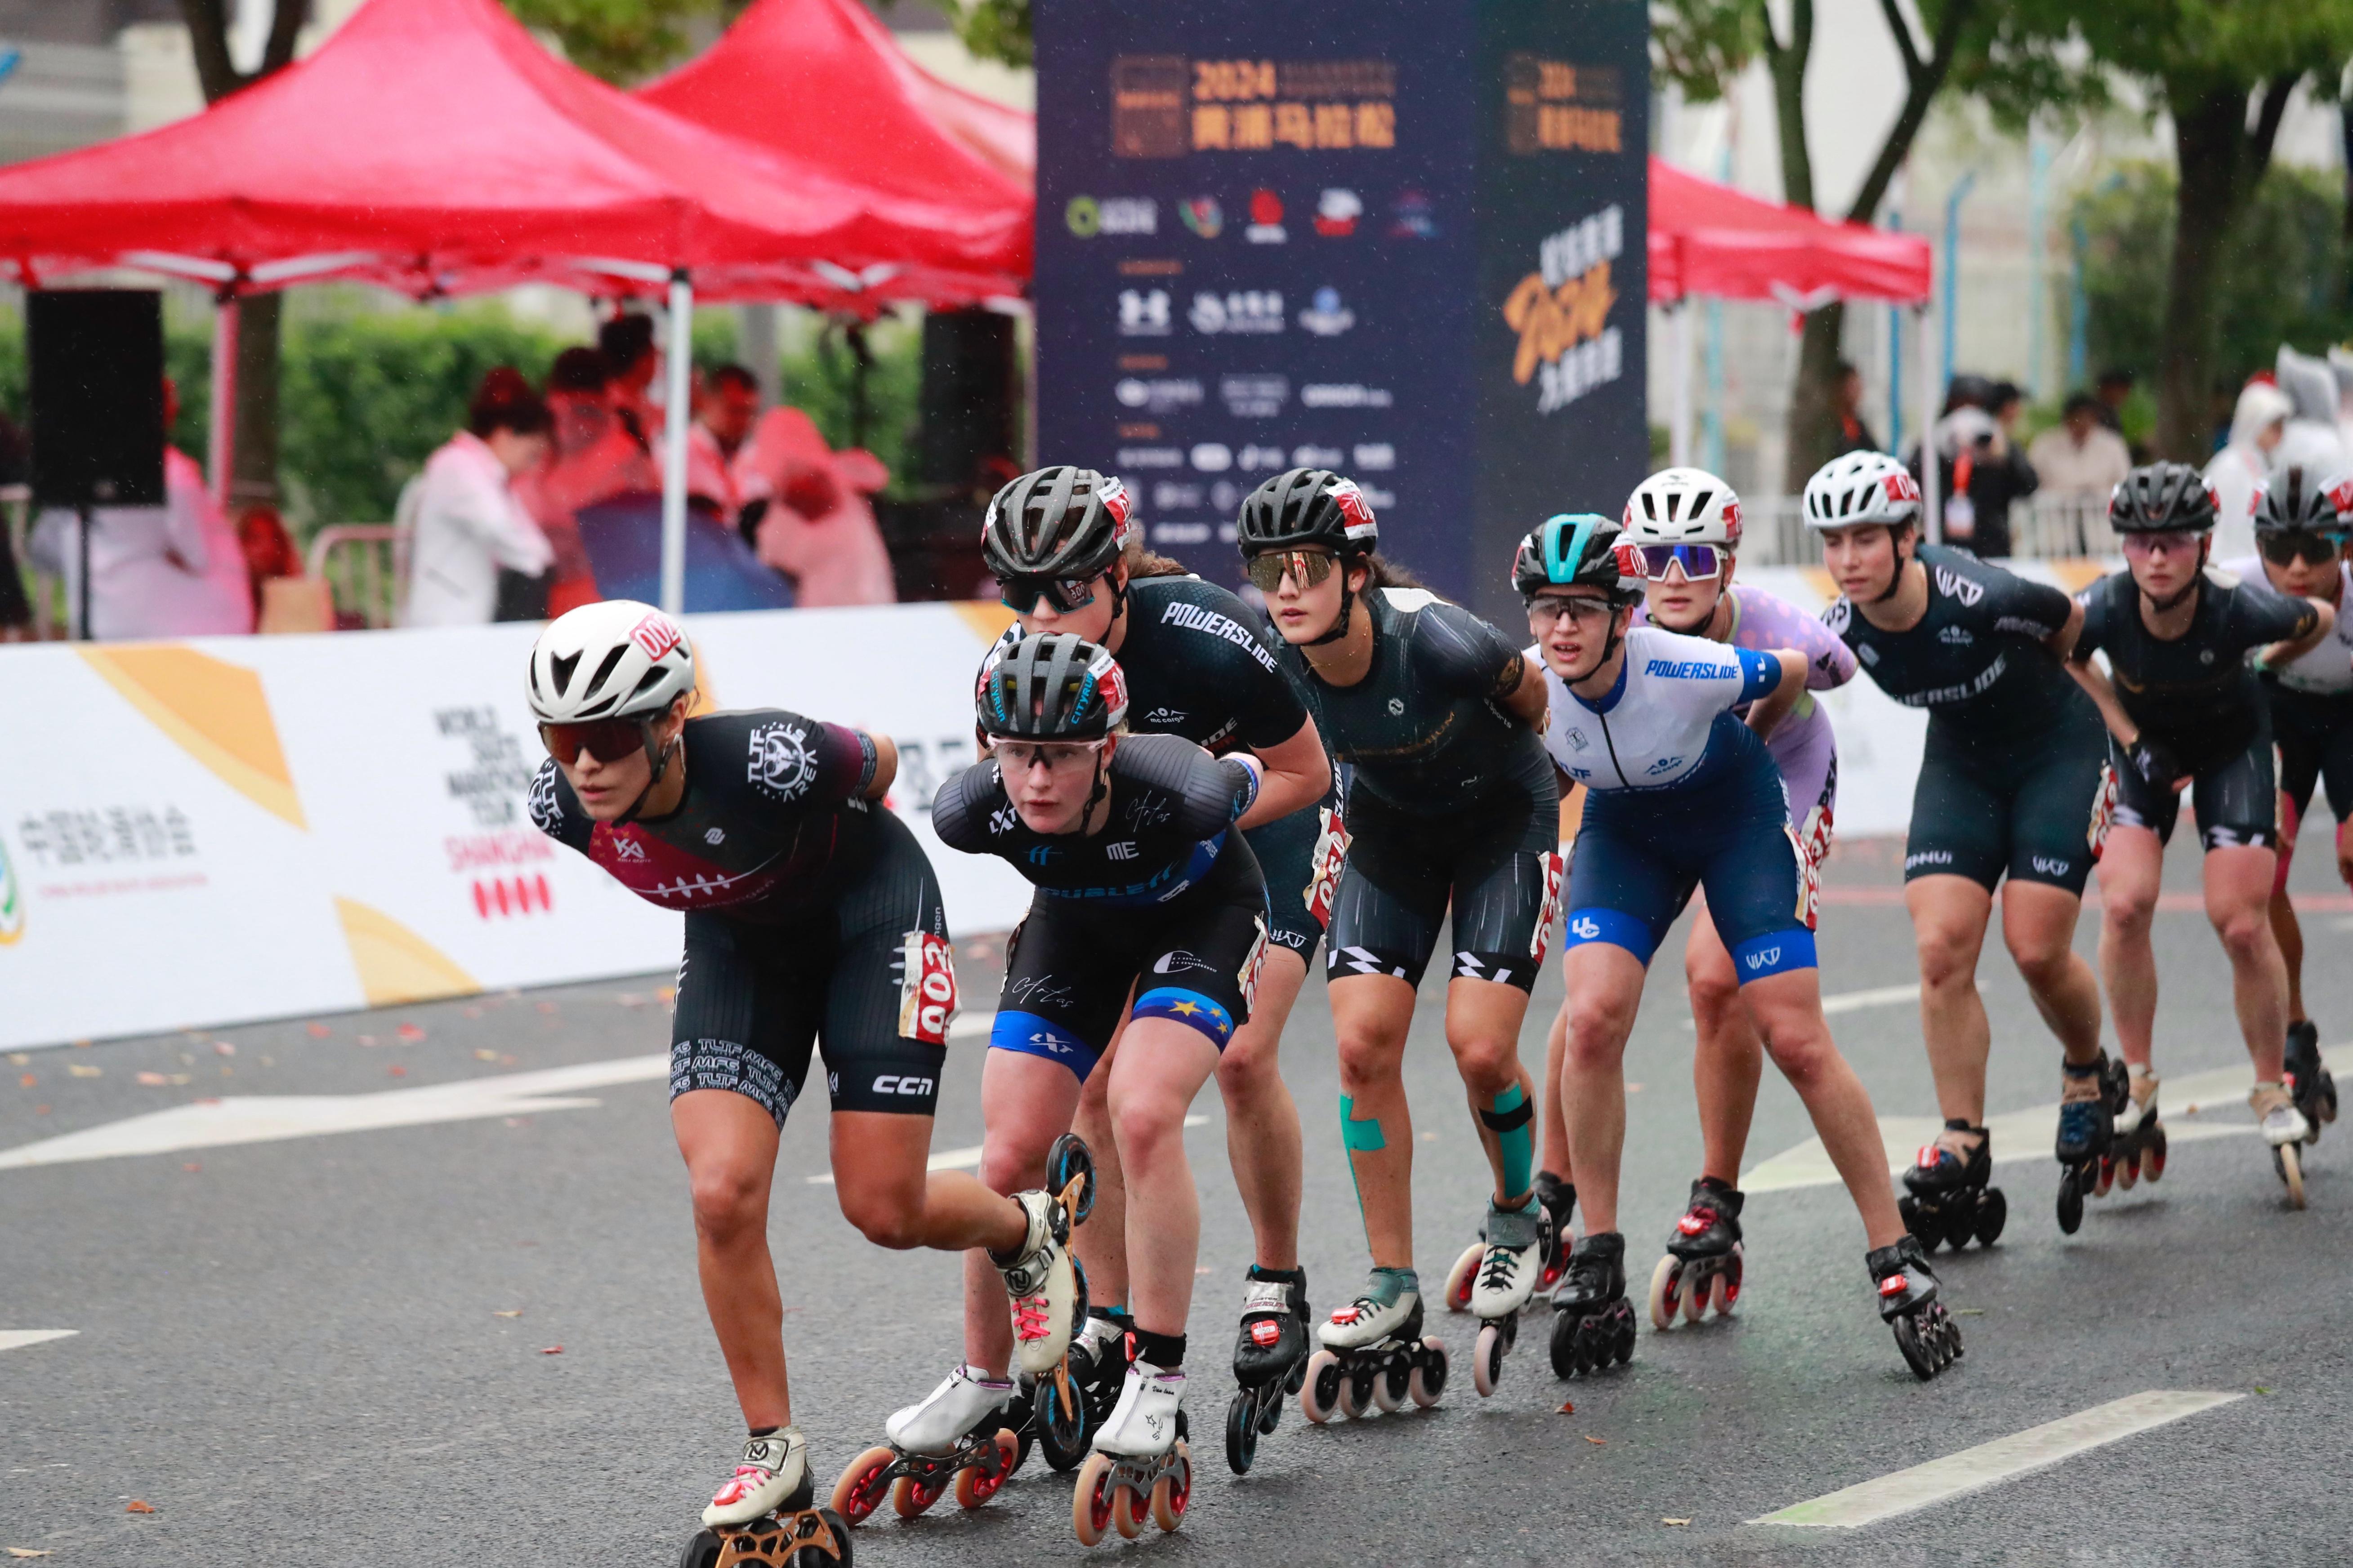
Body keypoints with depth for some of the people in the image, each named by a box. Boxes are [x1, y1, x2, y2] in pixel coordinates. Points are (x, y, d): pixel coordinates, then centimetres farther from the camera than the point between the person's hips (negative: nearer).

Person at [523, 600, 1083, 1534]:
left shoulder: (767, 762, -38)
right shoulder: (562, 805, -24)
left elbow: (880, 762, -13)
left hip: (869, 916, -4)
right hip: (738, 943, 4)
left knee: (884, 1210, -6)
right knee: (722, 1194, -14)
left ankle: (1027, 1232, 30)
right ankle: (774, 1451, 2)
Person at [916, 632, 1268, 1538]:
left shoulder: (1178, 794, -40)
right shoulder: (973, 811, -31)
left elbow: (1252, 779, -16)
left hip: (1200, 913, -3)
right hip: (1076, 922, 3)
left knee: (1143, 1117, -26)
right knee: (1009, 1155, -5)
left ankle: (1157, 1379, -15)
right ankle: (984, 1377, 17)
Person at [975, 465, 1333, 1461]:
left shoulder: (1209, 639, -34)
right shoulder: (1017, 665, -22)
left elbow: (1302, 773, -19)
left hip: (1268, 818, -4)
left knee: (1242, 1054, -19)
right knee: (1093, 1074, -8)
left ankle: (1276, 1286, 2)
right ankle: (1109, 1322, 3)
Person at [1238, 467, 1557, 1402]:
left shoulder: (1438, 643, -34)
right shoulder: (1274, 660, -22)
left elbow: (1533, 697, -12)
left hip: (1501, 817, -4)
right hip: (1392, 825, 4)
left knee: (1479, 1047, -15)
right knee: (1362, 1042, -10)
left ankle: (1517, 1218, 17)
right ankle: (1392, 1291, 0)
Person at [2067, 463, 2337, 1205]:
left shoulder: (2240, 607, -33)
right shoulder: (2105, 607, -30)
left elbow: (2321, 621, -10)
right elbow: (2071, 660, -4)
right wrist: (2131, 739, -10)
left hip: (2232, 744, -1)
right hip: (2145, 742, 1)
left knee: (2243, 926, -8)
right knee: (2124, 904, -17)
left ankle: (2274, 1095, 11)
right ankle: (2137, 1081, 0)